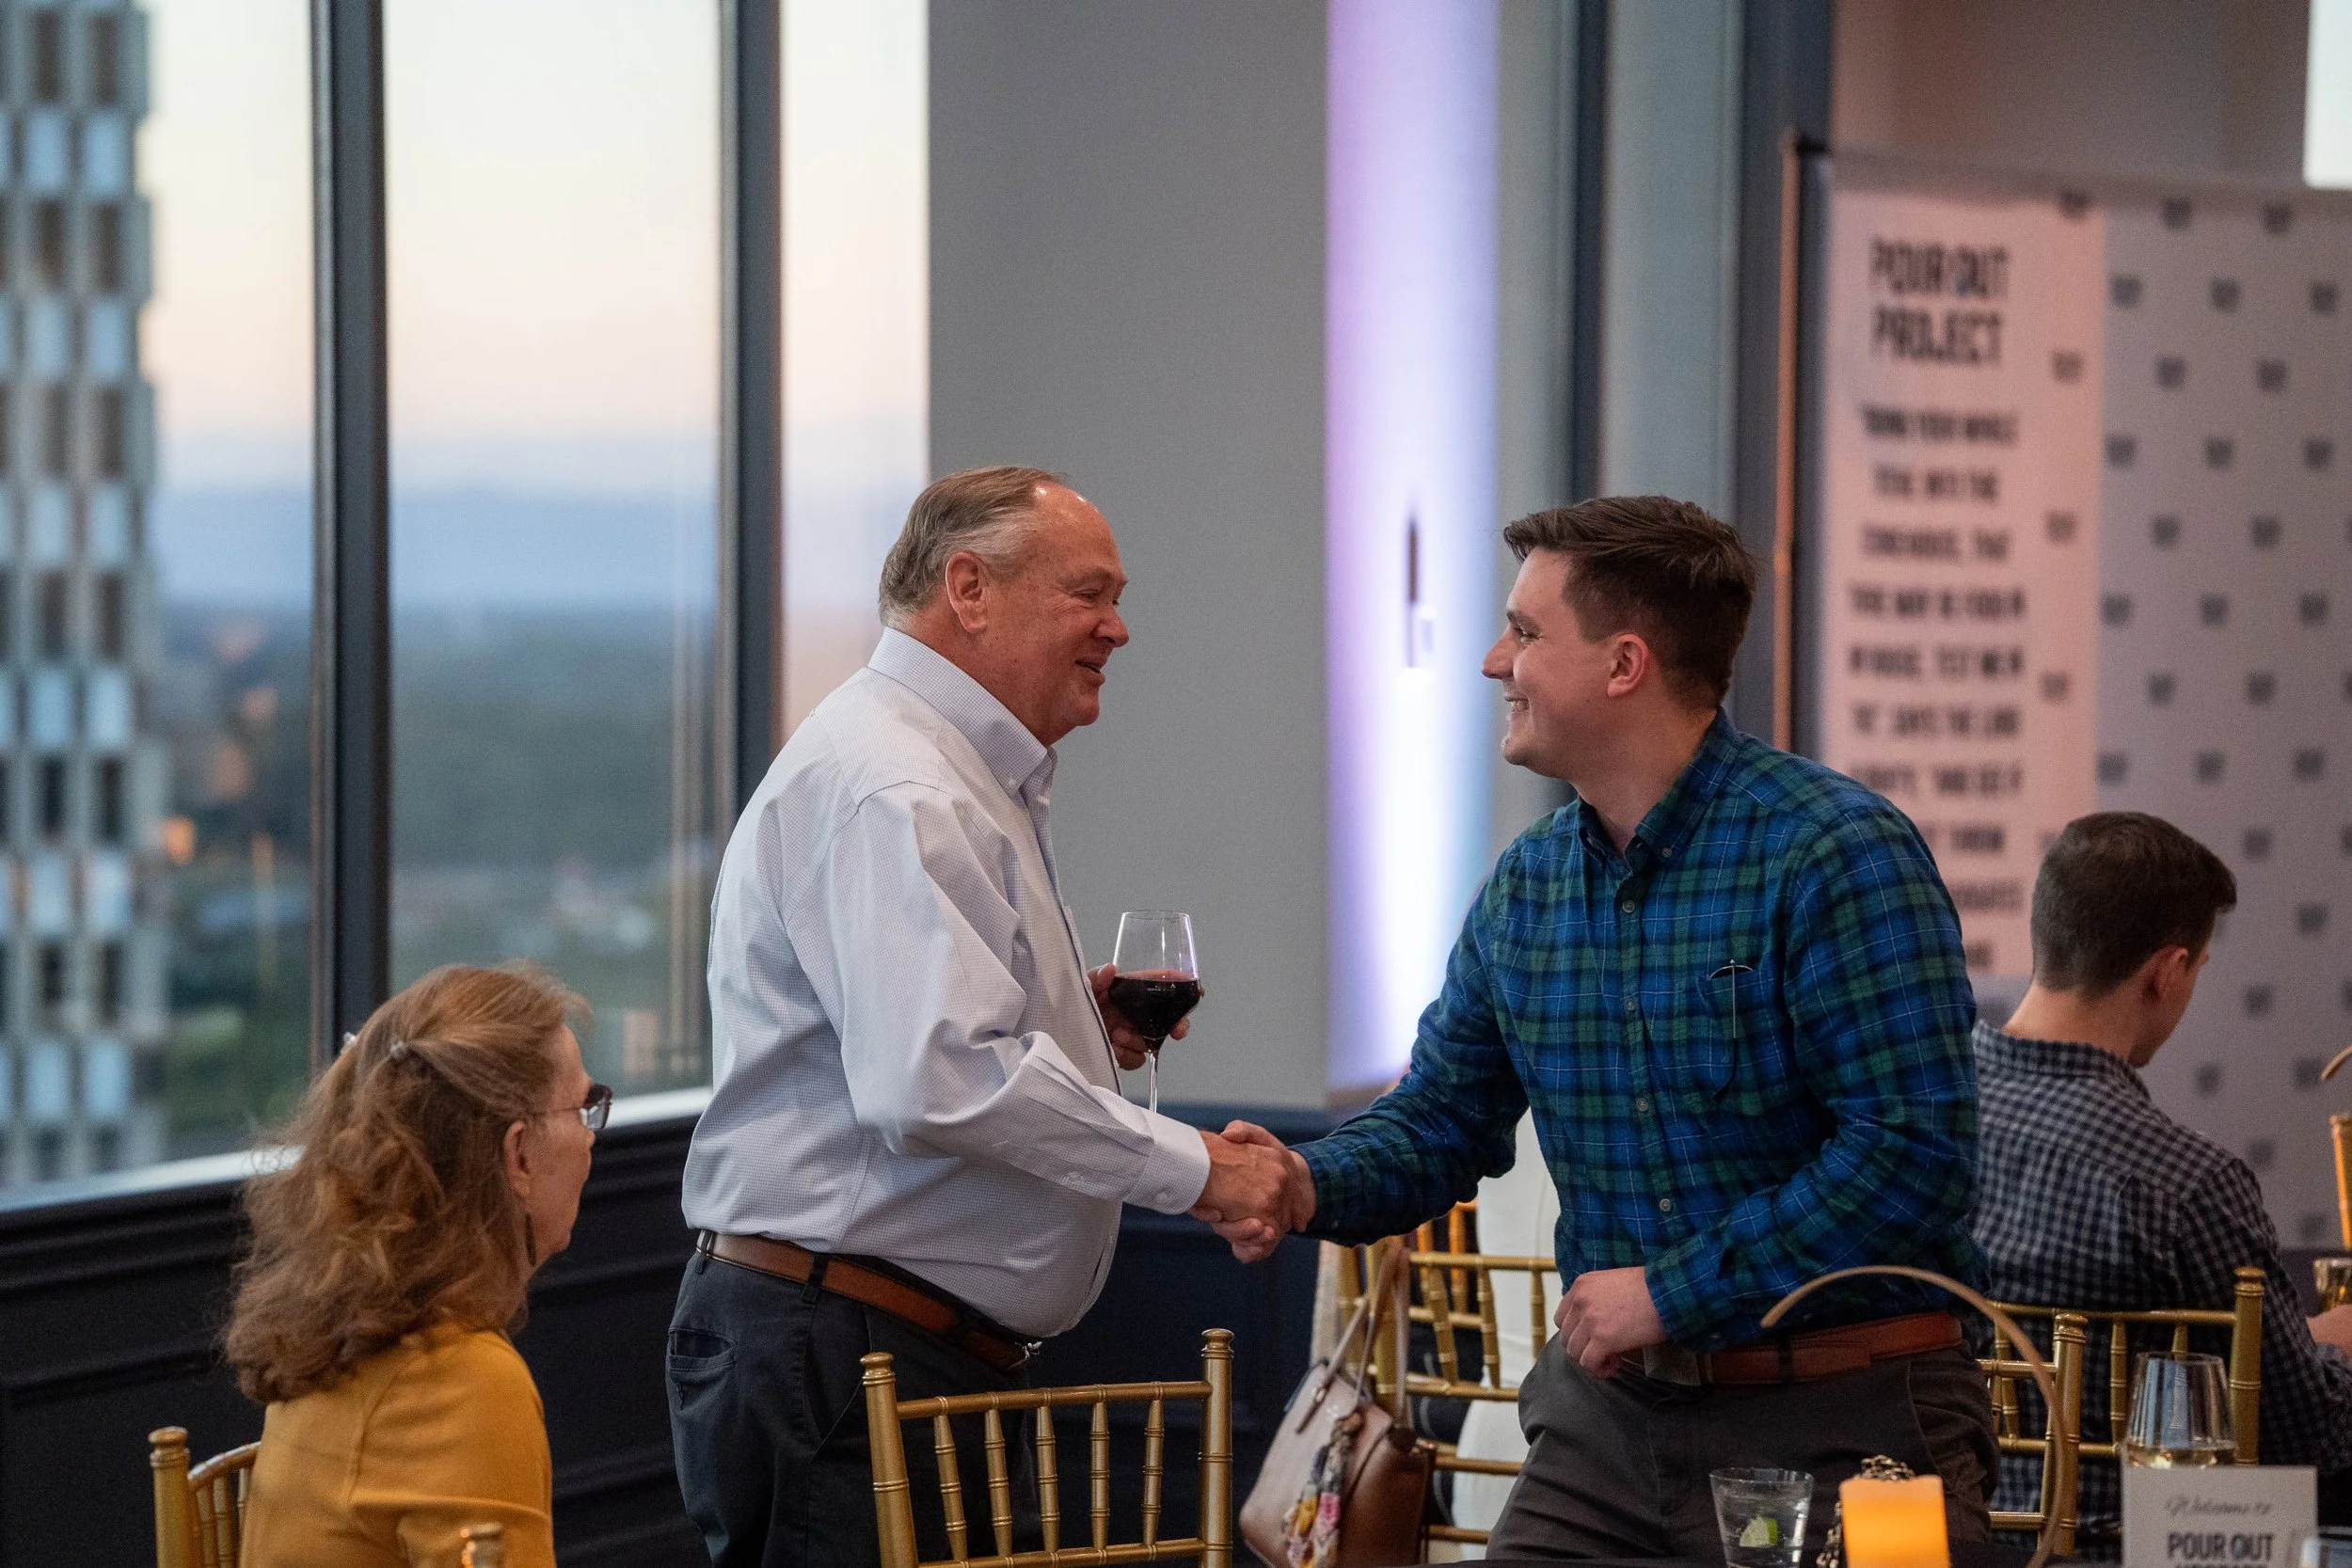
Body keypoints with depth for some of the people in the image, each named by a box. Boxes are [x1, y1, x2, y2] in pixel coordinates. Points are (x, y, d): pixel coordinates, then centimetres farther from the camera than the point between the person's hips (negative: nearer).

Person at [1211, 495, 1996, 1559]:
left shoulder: (1838, 856, -15)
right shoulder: (1523, 889, 7)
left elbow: (1915, 1154, -21)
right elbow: (1439, 1120, 15)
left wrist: (1674, 1289, -17)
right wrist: (1310, 1184, -8)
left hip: (1838, 1428, -6)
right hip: (1609, 1408, 6)